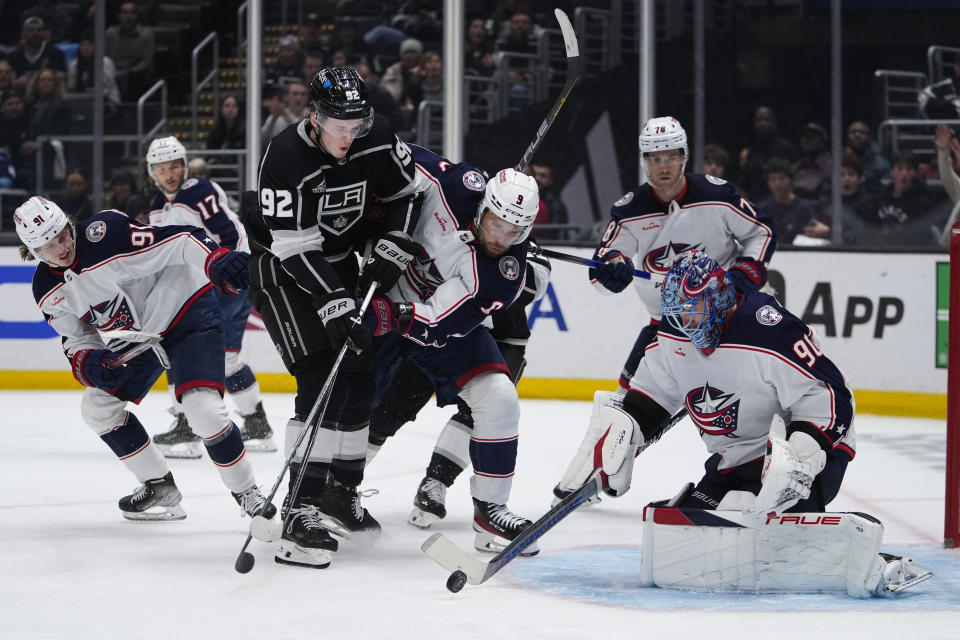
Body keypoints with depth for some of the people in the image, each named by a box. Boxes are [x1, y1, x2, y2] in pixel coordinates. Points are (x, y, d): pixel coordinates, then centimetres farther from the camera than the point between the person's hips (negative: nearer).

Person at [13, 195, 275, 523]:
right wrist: (88, 363, -19)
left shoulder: (105, 233, -29)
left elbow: (178, 241, -33)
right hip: (139, 335, 8)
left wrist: (217, 259, -51)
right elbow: (75, 338, 5)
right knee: (97, 406, 4)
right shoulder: (48, 290, -5)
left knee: (203, 407, -24)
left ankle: (246, 493, -6)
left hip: (189, 312, -8)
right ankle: (160, 488, 16)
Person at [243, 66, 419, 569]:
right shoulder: (284, 158, -30)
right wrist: (334, 306, -36)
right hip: (282, 269, -7)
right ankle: (301, 509, -22)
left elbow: (406, 195, 4)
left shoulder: (376, 139, -13)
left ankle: (341, 491, 24)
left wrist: (389, 253, -8)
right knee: (321, 380, -19)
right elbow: (295, 248, -30)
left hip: (341, 263, 7)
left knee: (360, 376, 7)